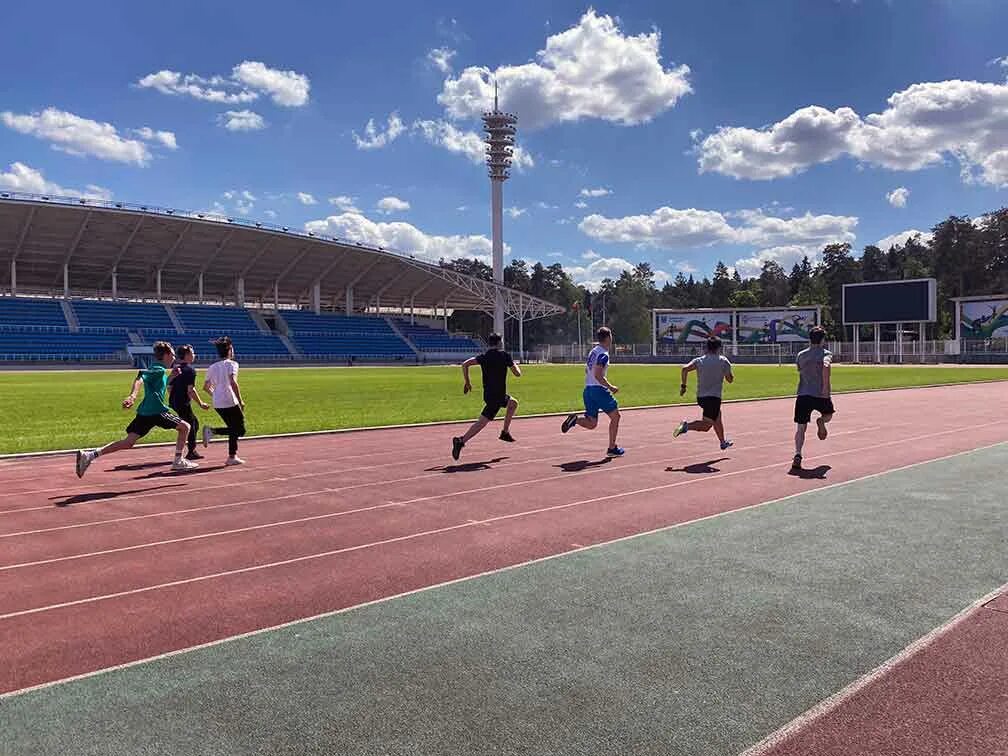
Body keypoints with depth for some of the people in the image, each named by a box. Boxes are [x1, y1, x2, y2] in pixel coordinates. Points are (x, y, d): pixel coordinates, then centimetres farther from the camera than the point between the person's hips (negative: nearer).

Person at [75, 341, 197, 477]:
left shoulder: (158, 370, 20)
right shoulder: (159, 370, -9)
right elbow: (140, 378, -25)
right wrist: (133, 396, -38)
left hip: (144, 412, 9)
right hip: (157, 412, -9)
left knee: (128, 443, 4)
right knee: (184, 427, 6)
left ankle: (89, 455, -5)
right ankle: (178, 461, 8)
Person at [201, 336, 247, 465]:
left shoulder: (212, 367, 15)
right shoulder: (231, 364, -5)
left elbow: (206, 387, 18)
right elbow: (233, 382, -21)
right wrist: (240, 401, -18)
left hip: (217, 404, 8)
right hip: (230, 402, -8)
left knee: (234, 429, 18)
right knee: (240, 430, 0)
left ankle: (232, 456, 7)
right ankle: (212, 431, -19)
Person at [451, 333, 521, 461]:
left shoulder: (484, 356, 9)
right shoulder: (504, 355, -5)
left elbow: (465, 364, -3)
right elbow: (518, 374, -3)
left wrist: (467, 383, 5)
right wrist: (514, 365, 18)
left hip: (488, 393, 7)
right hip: (497, 396, -7)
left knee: (513, 403, 30)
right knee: (483, 421, -13)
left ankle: (505, 432, 31)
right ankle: (461, 441, -27)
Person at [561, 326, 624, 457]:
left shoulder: (593, 351, 15)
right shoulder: (603, 354, -12)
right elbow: (598, 375, -22)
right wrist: (611, 387, -14)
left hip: (587, 389, 8)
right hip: (599, 389, -8)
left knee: (591, 424, 11)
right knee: (615, 416, 7)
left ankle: (574, 419, -15)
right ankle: (612, 448, 8)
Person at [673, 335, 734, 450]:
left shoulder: (699, 360, 5)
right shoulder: (723, 361, -2)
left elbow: (685, 368, -11)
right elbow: (730, 380, 4)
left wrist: (683, 385, -3)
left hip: (700, 397, 6)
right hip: (713, 397, -6)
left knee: (717, 418, 27)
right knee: (706, 425, -7)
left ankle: (723, 442, 41)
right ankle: (687, 426, -31)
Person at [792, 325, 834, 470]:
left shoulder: (801, 355, 12)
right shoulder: (825, 353, -1)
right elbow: (826, 366, -23)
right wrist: (826, 386, -22)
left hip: (803, 395, 2)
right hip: (821, 395, -2)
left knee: (801, 428, 1)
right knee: (828, 414, 30)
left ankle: (797, 455, -18)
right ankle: (821, 421, -5)